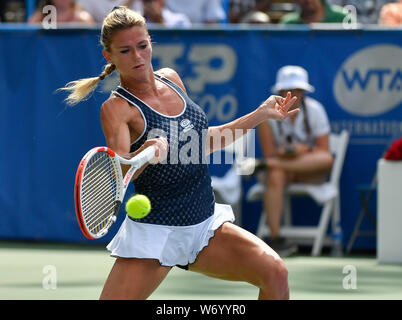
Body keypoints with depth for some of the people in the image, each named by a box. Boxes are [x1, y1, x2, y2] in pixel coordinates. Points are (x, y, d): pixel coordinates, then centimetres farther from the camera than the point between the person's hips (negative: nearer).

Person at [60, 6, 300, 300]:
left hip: (206, 223, 5)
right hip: (154, 232, -5)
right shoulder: (116, 108, -12)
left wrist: (261, 114, 21)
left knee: (275, 272, -15)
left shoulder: (171, 78, 8)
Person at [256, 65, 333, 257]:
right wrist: (282, 152, -29)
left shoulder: (314, 109, -2)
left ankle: (265, 165, -35)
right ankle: (275, 238, -45)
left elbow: (324, 151, -5)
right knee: (275, 176, -38)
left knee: (327, 159, -34)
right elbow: (269, 152, -10)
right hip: (281, 164, -1)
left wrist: (304, 150, -24)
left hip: (310, 172, 1)